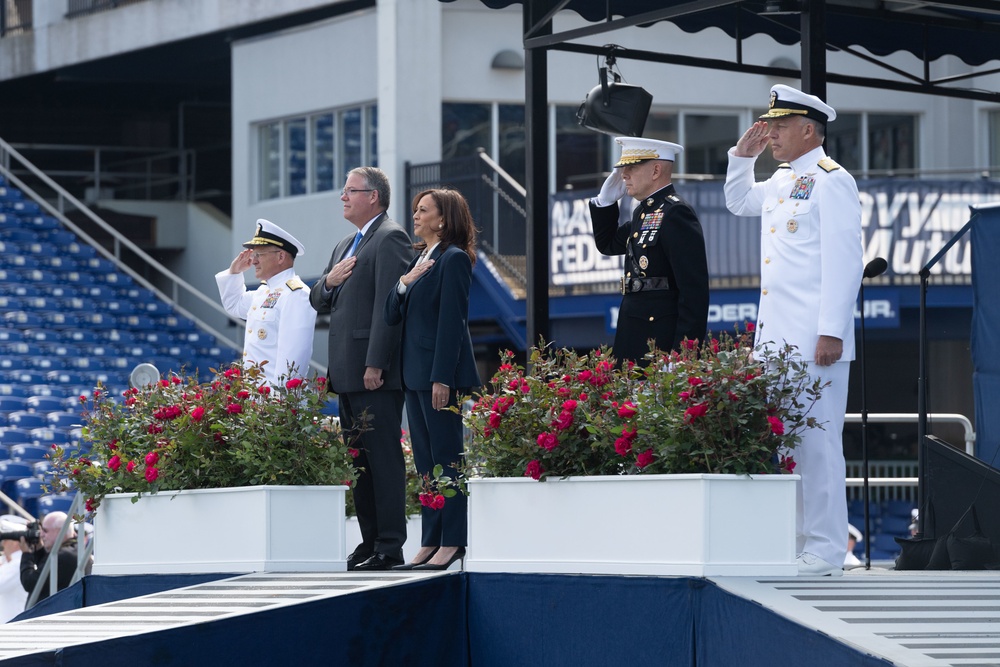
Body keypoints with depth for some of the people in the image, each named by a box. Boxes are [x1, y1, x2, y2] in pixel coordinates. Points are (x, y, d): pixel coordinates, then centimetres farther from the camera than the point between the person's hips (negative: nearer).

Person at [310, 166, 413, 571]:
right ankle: (370, 541, 15)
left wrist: (375, 364, -21)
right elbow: (318, 303, 25)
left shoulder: (390, 238, -8)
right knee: (358, 459, 11)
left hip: (376, 372, -10)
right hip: (347, 372, 10)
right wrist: (329, 282, 1)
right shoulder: (345, 246, 23)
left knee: (383, 457, -9)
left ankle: (390, 548, -10)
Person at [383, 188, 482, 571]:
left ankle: (452, 543, -5)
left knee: (446, 457, -7)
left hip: (442, 373, -9)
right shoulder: (418, 259, 18)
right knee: (424, 462, 9)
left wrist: (442, 378, -20)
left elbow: (451, 321, -15)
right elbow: (391, 316, 15)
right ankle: (430, 543, 11)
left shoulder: (454, 259, -9)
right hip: (416, 374, 9)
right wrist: (403, 284, -4)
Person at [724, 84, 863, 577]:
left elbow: (844, 261, -15)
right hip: (776, 335, 9)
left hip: (814, 340, -9)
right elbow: (738, 203, 39)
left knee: (816, 441, -8)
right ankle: (793, 542, 13)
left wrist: (832, 332, -20)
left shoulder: (831, 180, -8)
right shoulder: (782, 181, 18)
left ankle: (825, 553, -6)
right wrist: (742, 155, 22)